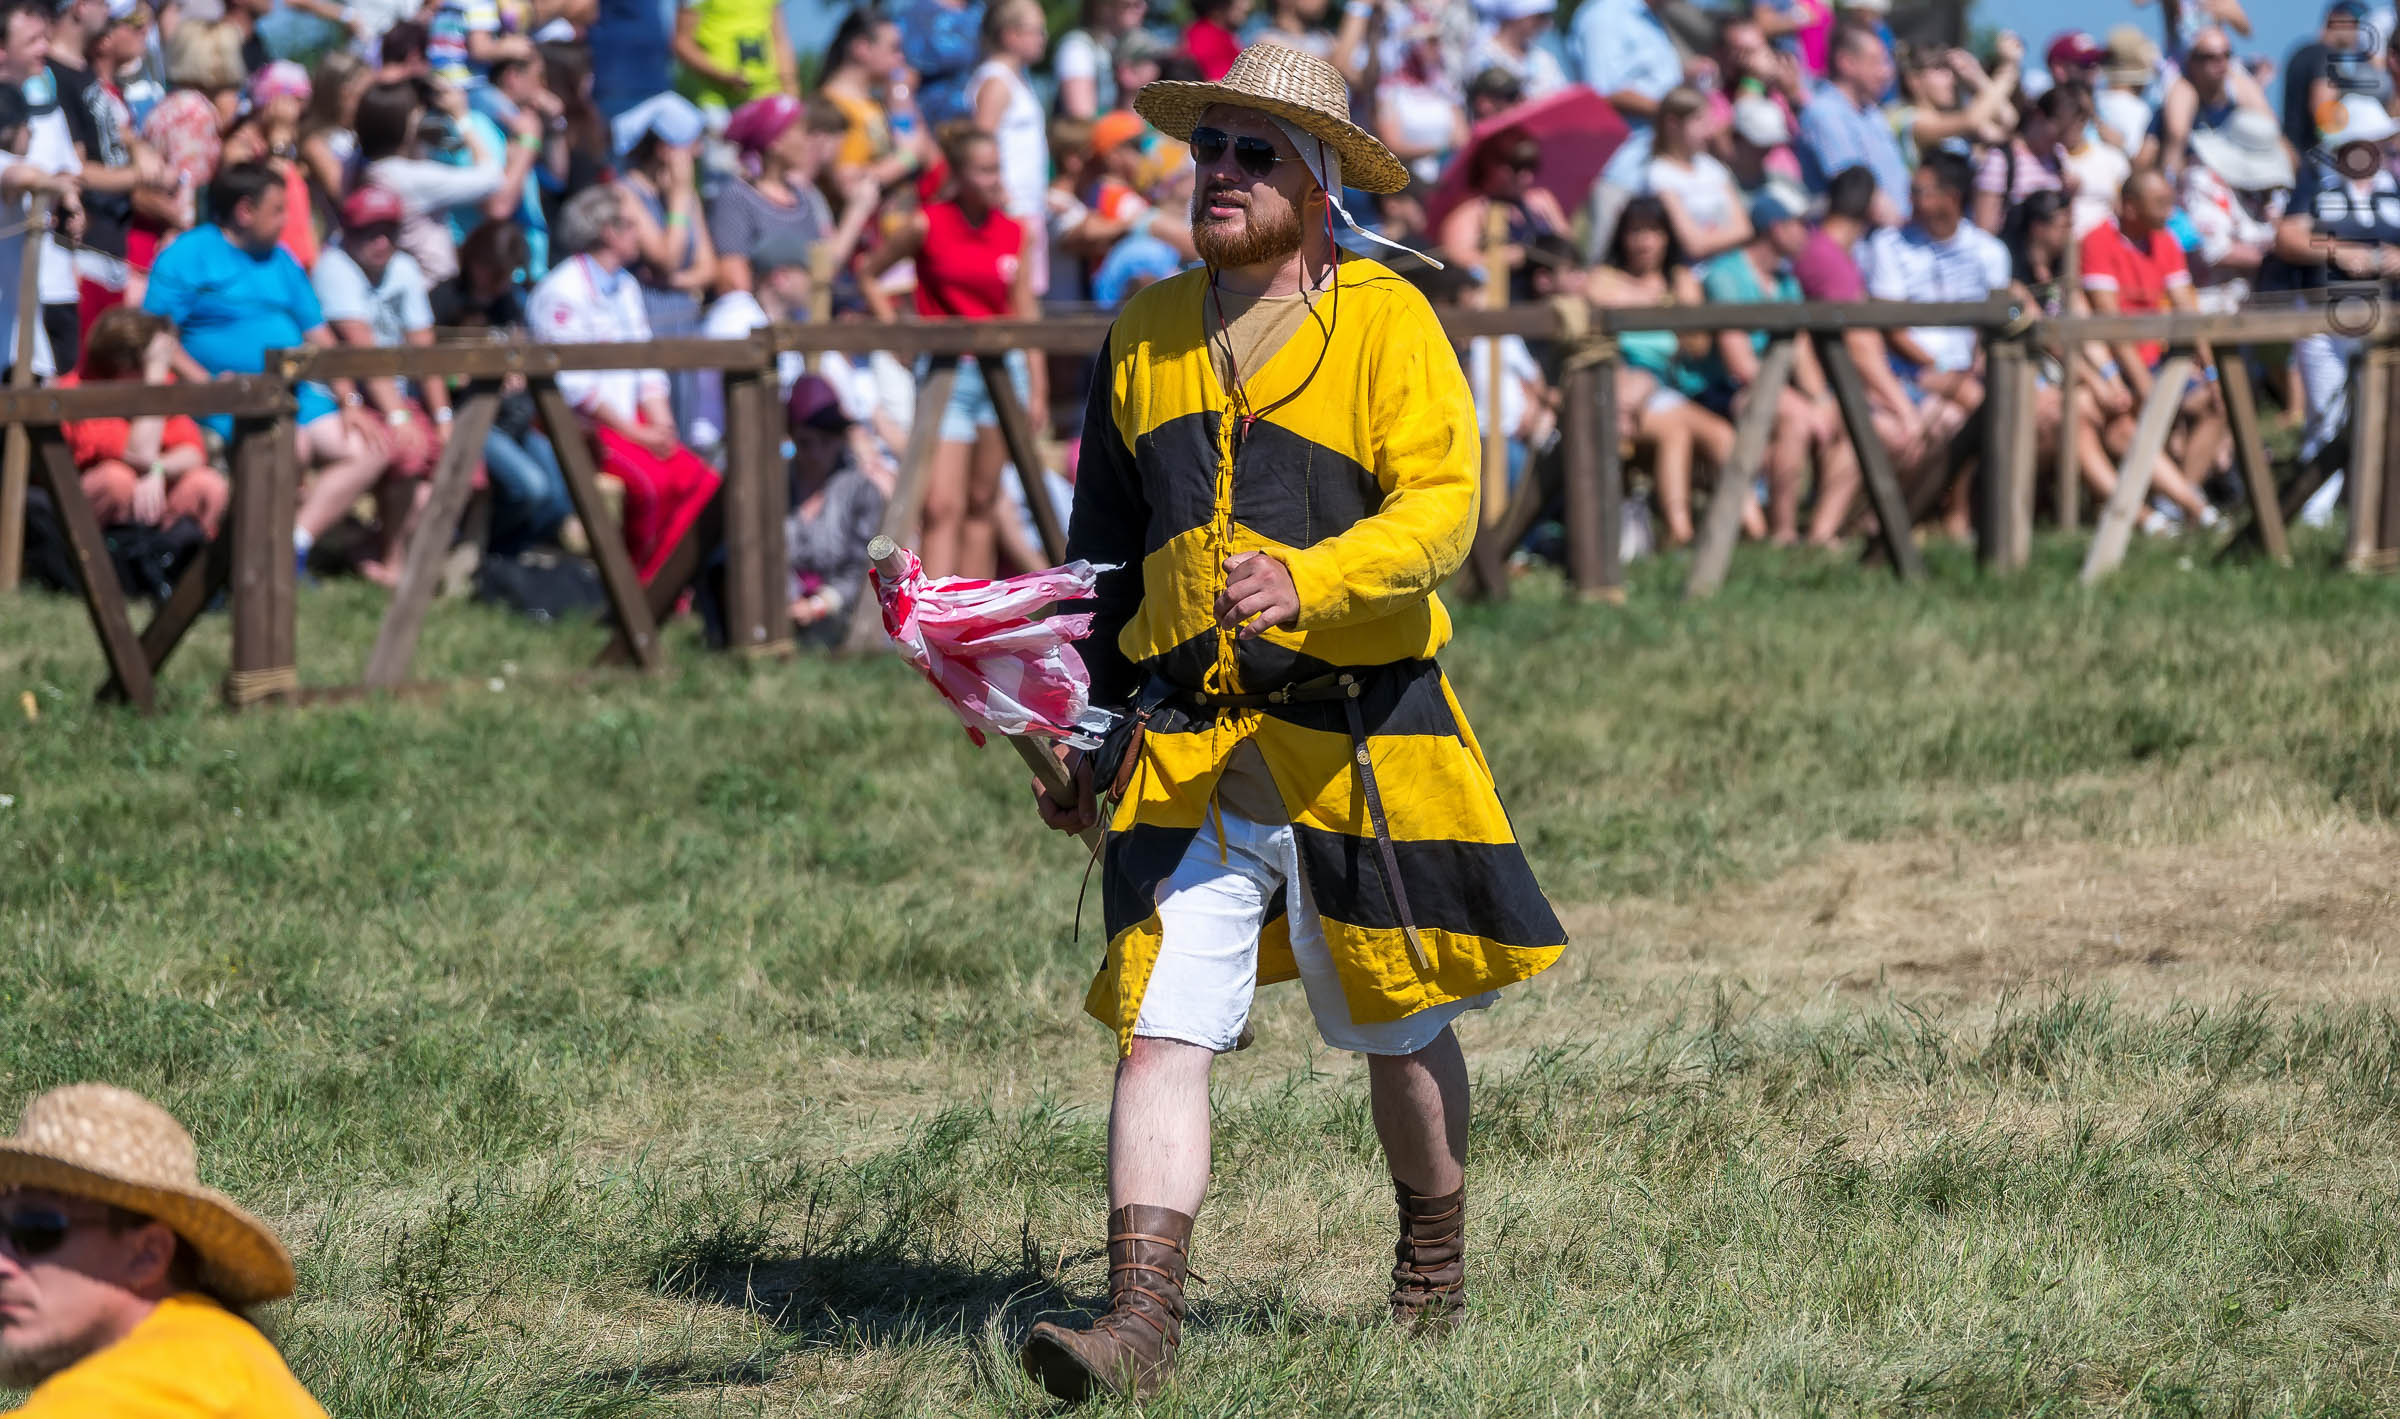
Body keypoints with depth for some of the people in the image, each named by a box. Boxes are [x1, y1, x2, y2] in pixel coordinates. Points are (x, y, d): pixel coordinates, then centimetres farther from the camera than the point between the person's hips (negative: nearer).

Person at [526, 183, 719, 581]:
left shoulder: (626, 287, 18)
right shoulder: (563, 290, -11)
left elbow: (647, 366, 16)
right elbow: (574, 384, -16)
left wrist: (660, 422, -3)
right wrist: (636, 433, -16)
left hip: (633, 422, 8)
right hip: (580, 426, -8)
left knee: (700, 480, -13)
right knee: (650, 482, -29)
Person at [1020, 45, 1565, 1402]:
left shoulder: (1386, 319, -5)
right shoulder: (1144, 333, 11)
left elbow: (1441, 504, -16)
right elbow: (1106, 548, 20)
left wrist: (1309, 581, -33)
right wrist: (1079, 727, 18)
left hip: (1360, 742, -3)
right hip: (1190, 753, 3)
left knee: (1398, 1029, 13)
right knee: (1161, 1026, -10)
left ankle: (1435, 1272, 34)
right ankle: (1142, 1320, -14)